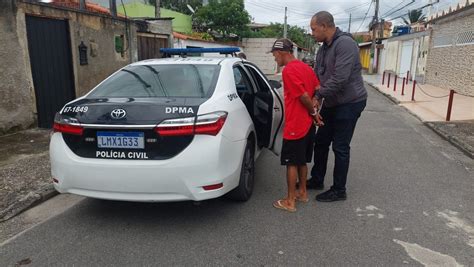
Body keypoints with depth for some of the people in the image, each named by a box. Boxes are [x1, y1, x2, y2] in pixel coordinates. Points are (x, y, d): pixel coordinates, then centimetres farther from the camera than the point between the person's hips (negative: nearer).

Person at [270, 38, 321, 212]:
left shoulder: (288, 70, -17)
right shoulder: (306, 67, 11)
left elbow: (304, 96, -21)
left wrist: (313, 112, -5)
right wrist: (313, 113, 8)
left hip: (295, 126, -9)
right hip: (307, 124, 9)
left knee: (291, 163, 1)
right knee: (301, 161, 19)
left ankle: (290, 201, 10)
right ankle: (302, 193, 31)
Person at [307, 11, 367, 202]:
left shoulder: (345, 43, -21)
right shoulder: (323, 49, 9)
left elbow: (340, 78, -28)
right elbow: (316, 76, 10)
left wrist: (319, 95, -19)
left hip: (349, 103, -9)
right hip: (331, 103, 9)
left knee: (340, 147, -1)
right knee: (321, 142, 15)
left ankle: (339, 190, 14)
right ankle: (317, 180, 31)